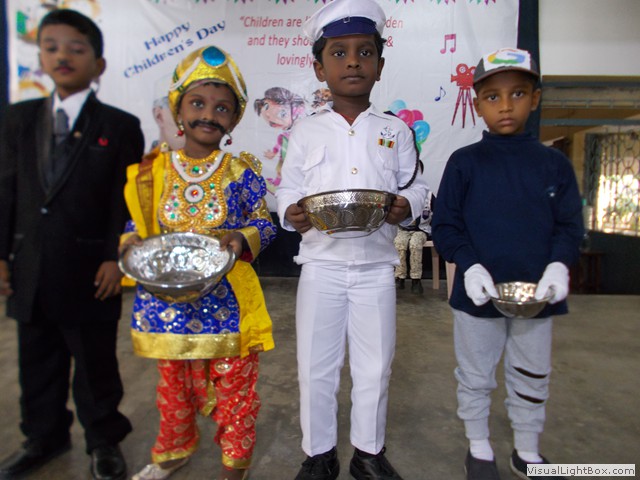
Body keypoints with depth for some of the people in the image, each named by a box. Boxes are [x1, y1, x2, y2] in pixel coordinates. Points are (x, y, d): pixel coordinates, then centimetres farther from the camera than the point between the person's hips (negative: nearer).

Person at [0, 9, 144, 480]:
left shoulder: (120, 126, -4)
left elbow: (126, 200, -8)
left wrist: (115, 259, -13)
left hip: (90, 270, -4)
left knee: (96, 362, 10)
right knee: (38, 361, 19)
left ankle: (104, 440, 31)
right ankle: (45, 437, 40)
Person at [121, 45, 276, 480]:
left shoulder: (241, 171, -5)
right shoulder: (154, 170, 3)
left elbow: (264, 223, 1)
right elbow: (139, 222, 12)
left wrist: (241, 238, -19)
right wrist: (131, 241, -9)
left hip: (227, 297, -3)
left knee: (233, 382, 9)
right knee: (173, 381, 20)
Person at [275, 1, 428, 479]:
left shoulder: (395, 130, 5)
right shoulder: (306, 131, 3)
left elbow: (415, 184, 7)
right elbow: (288, 190, 5)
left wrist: (407, 206, -15)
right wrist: (292, 214, -17)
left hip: (376, 266, 1)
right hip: (321, 264, 0)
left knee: (375, 367, 12)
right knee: (316, 367, 9)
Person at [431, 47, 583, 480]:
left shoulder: (555, 164, 2)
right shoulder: (464, 163, -5)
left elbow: (569, 225, 2)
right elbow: (446, 225, -7)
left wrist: (559, 265, -16)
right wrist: (469, 265, -20)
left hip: (537, 294, 3)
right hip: (478, 294, -2)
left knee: (533, 379, 19)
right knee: (475, 378, 14)